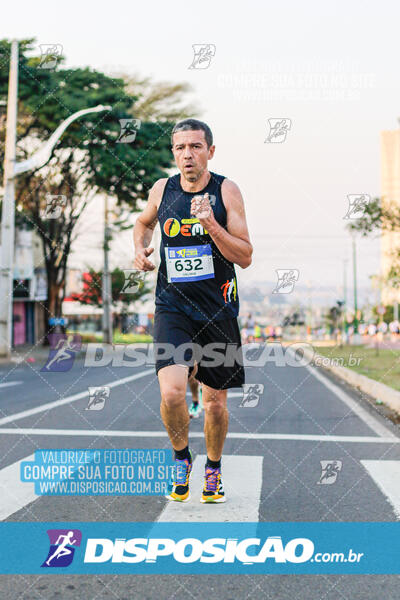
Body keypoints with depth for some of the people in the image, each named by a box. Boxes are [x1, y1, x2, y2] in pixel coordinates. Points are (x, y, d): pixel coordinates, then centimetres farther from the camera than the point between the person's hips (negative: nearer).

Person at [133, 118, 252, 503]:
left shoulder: (226, 191, -5)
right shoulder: (162, 190, 2)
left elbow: (245, 258, -9)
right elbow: (143, 223, 25)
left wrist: (212, 225, -23)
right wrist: (140, 250, 5)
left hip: (218, 310, -1)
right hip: (172, 308, 1)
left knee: (215, 400, 8)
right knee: (172, 392, -19)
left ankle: (213, 469, 33)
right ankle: (181, 456, 10)